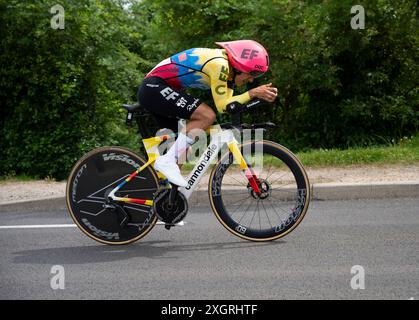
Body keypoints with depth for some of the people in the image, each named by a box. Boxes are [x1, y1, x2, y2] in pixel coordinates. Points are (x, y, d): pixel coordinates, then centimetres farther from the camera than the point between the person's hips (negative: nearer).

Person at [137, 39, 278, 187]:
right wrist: (252, 93, -19)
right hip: (154, 87, -11)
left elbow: (229, 104, 3)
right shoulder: (219, 64, -19)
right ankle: (167, 161, -21)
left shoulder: (226, 69, 10)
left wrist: (260, 94, -6)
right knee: (207, 116, -22)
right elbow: (222, 106, -19)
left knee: (183, 146, 11)